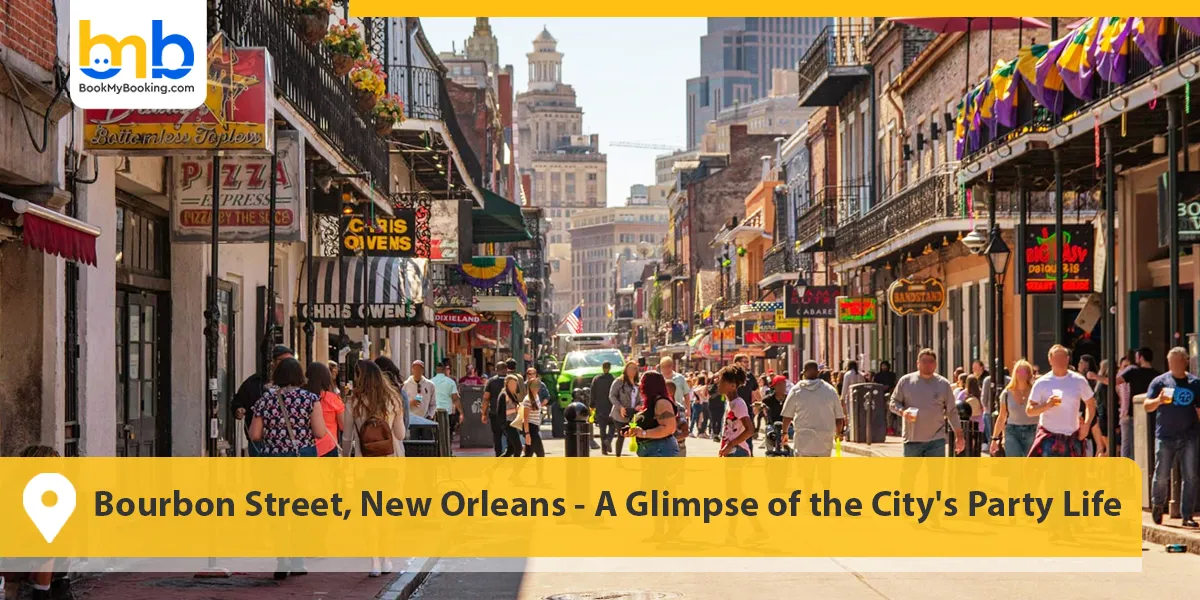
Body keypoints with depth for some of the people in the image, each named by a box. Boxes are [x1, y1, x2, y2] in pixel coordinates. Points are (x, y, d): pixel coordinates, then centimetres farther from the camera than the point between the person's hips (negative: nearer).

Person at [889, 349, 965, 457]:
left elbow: (952, 412, 8)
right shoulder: (905, 381, 3)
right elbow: (893, 403, 8)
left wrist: (959, 435, 6)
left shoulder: (943, 384, 4)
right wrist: (902, 411, -14)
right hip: (912, 440, 1)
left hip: (936, 441, 0)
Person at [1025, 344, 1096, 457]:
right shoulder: (1042, 383, -3)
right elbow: (1029, 410, -5)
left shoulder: (1079, 381, 3)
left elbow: (1091, 404, 16)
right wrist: (1046, 405, -23)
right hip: (1048, 437, -3)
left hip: (1072, 437, 3)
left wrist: (1086, 425, 2)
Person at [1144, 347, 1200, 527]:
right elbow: (1147, 406, -2)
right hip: (1165, 436, -1)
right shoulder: (1160, 381, 3)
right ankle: (1157, 505, 25)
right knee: (1161, 476, 0)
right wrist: (1159, 400, -22)